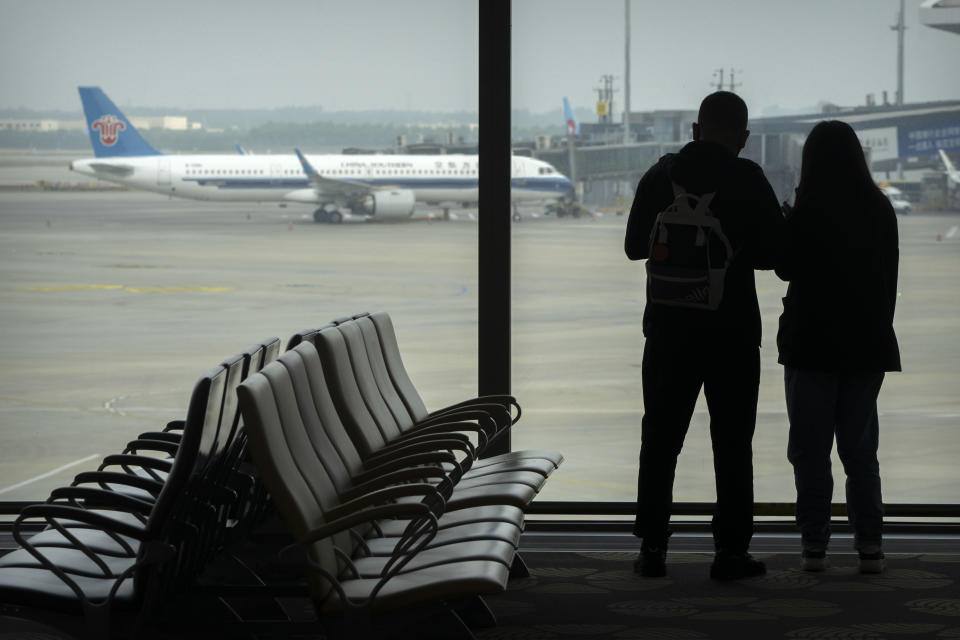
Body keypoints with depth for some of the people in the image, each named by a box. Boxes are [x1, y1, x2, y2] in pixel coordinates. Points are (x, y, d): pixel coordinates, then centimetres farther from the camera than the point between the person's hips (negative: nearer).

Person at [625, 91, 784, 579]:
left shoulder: (661, 176, 2)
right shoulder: (748, 181, -8)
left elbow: (635, 245, 9)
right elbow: (775, 252, -5)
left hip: (670, 329, 3)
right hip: (733, 331, -3)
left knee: (660, 439, 10)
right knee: (732, 444, 4)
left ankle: (652, 548, 9)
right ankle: (730, 552, 3)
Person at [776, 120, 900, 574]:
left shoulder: (806, 212, -12)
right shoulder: (880, 208, 1)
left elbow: (786, 268, -2)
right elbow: (889, 275, 9)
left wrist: (784, 226, 12)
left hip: (812, 342, -4)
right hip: (866, 342, 4)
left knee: (810, 448, 4)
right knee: (860, 447, 10)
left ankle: (814, 544, 2)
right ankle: (869, 544, 4)